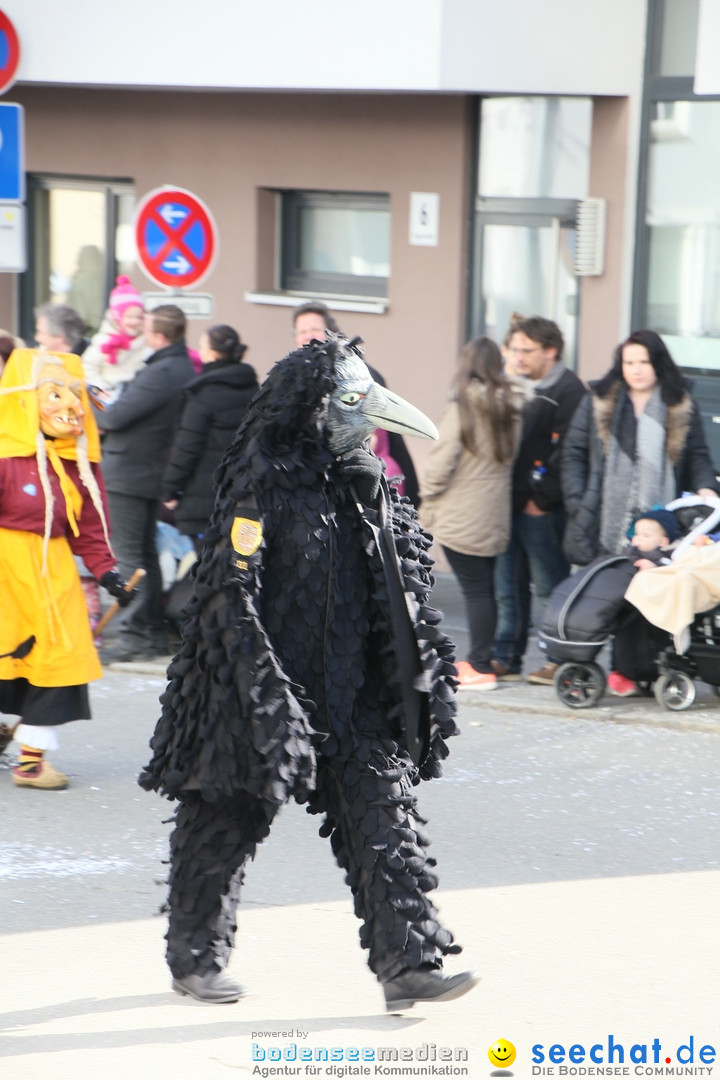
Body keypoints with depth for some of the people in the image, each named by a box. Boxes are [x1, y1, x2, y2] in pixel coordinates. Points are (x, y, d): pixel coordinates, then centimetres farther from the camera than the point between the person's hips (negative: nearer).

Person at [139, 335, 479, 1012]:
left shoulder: (363, 481, 10)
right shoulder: (262, 481, -13)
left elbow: (399, 590, 17)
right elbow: (230, 589, -17)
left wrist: (425, 671, 13)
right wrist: (264, 689, -21)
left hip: (350, 692, 6)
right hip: (266, 688, -6)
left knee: (384, 810, -3)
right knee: (228, 821, 6)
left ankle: (408, 965, -2)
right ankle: (194, 959, 23)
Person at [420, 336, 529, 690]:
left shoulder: (463, 407, -11)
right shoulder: (510, 406, 6)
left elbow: (443, 461, -12)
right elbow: (512, 454, 10)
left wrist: (427, 501, -1)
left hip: (460, 518, -6)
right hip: (495, 514, 6)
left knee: (475, 589, -4)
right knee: (484, 587, 13)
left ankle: (481, 667, -2)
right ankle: (479, 659, 19)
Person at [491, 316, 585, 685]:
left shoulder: (567, 390, -10)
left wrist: (541, 498, -15)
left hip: (542, 510, -8)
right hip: (508, 503, 8)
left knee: (550, 586, -2)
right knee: (508, 586, 11)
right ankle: (505, 658, 17)